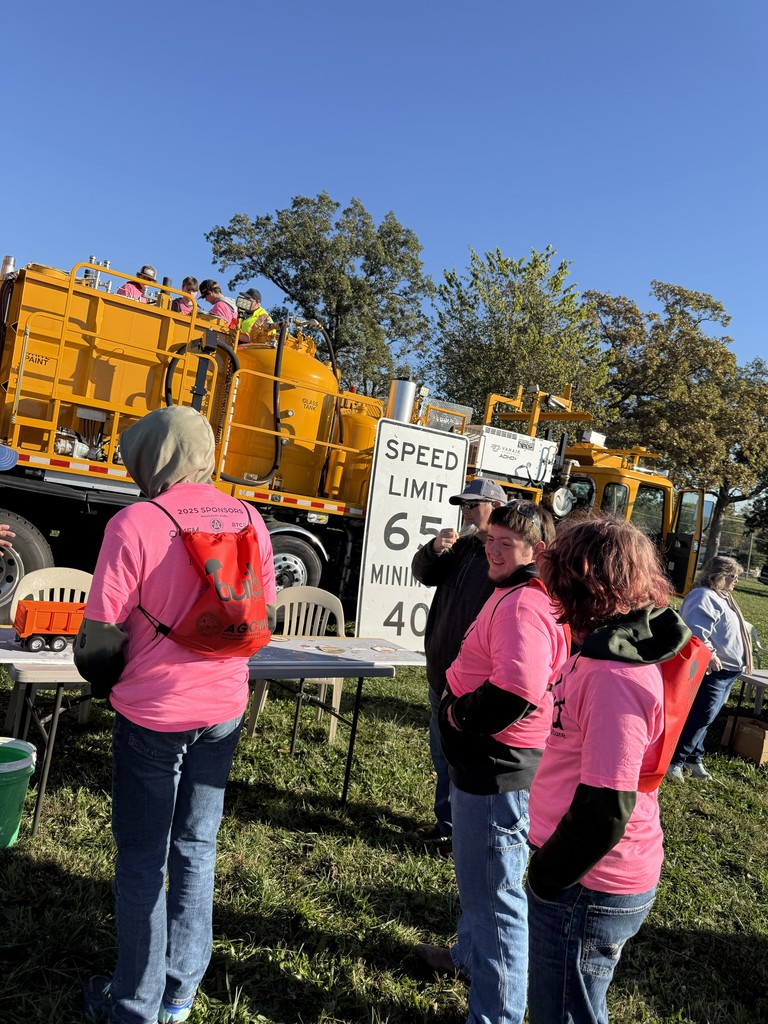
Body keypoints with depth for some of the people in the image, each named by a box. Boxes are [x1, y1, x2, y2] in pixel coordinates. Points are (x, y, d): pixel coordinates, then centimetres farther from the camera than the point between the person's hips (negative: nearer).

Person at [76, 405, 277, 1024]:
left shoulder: (134, 523, -17)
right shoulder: (247, 519, -3)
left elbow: (101, 634, -14)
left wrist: (101, 672, 8)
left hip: (152, 715, -4)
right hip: (223, 711, 5)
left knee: (143, 859, 12)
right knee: (196, 849, 18)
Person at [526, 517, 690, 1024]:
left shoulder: (614, 677, -29)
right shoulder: (619, 652, 2)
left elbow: (605, 808, -28)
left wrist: (547, 878, -13)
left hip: (587, 889, -9)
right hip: (597, 879, 9)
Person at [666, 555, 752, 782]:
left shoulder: (722, 597, 18)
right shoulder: (704, 597, -17)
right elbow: (697, 631, -27)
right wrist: (710, 655, -26)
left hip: (728, 670, 10)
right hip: (713, 670, -10)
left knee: (705, 717, 15)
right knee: (703, 716, -9)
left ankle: (693, 758, 24)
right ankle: (675, 760, -1)